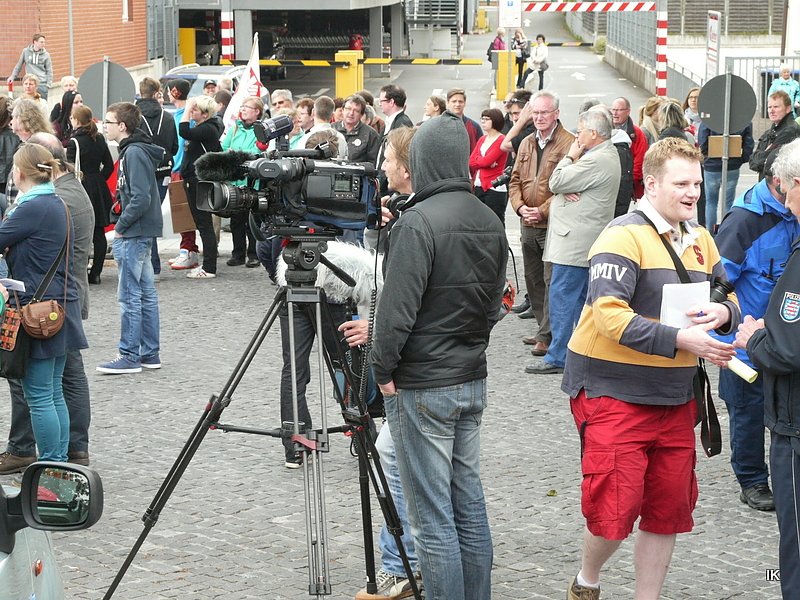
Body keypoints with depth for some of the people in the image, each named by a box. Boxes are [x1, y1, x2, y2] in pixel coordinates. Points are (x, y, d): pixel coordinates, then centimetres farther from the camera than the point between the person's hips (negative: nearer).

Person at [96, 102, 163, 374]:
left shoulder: (135, 152, -17)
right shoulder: (132, 150, 13)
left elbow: (141, 198, -23)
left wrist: (121, 226, -14)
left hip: (134, 235, -10)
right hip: (141, 233, 10)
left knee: (129, 296, -5)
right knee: (146, 293, 12)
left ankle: (130, 356, -1)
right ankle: (150, 353, 18)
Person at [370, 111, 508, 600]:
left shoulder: (419, 221, -17)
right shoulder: (492, 223, 6)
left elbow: (398, 307, -18)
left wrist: (384, 370, -7)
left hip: (422, 386, -8)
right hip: (473, 380, 8)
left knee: (433, 518, -2)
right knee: (470, 507, 15)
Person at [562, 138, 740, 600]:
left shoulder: (700, 240, 10)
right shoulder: (623, 236, -14)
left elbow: (729, 301, 17)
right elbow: (609, 314, -24)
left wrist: (723, 313, -8)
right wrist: (680, 339, -28)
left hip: (675, 397, 7)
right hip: (614, 392, -7)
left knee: (669, 507, 10)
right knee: (616, 507, -6)